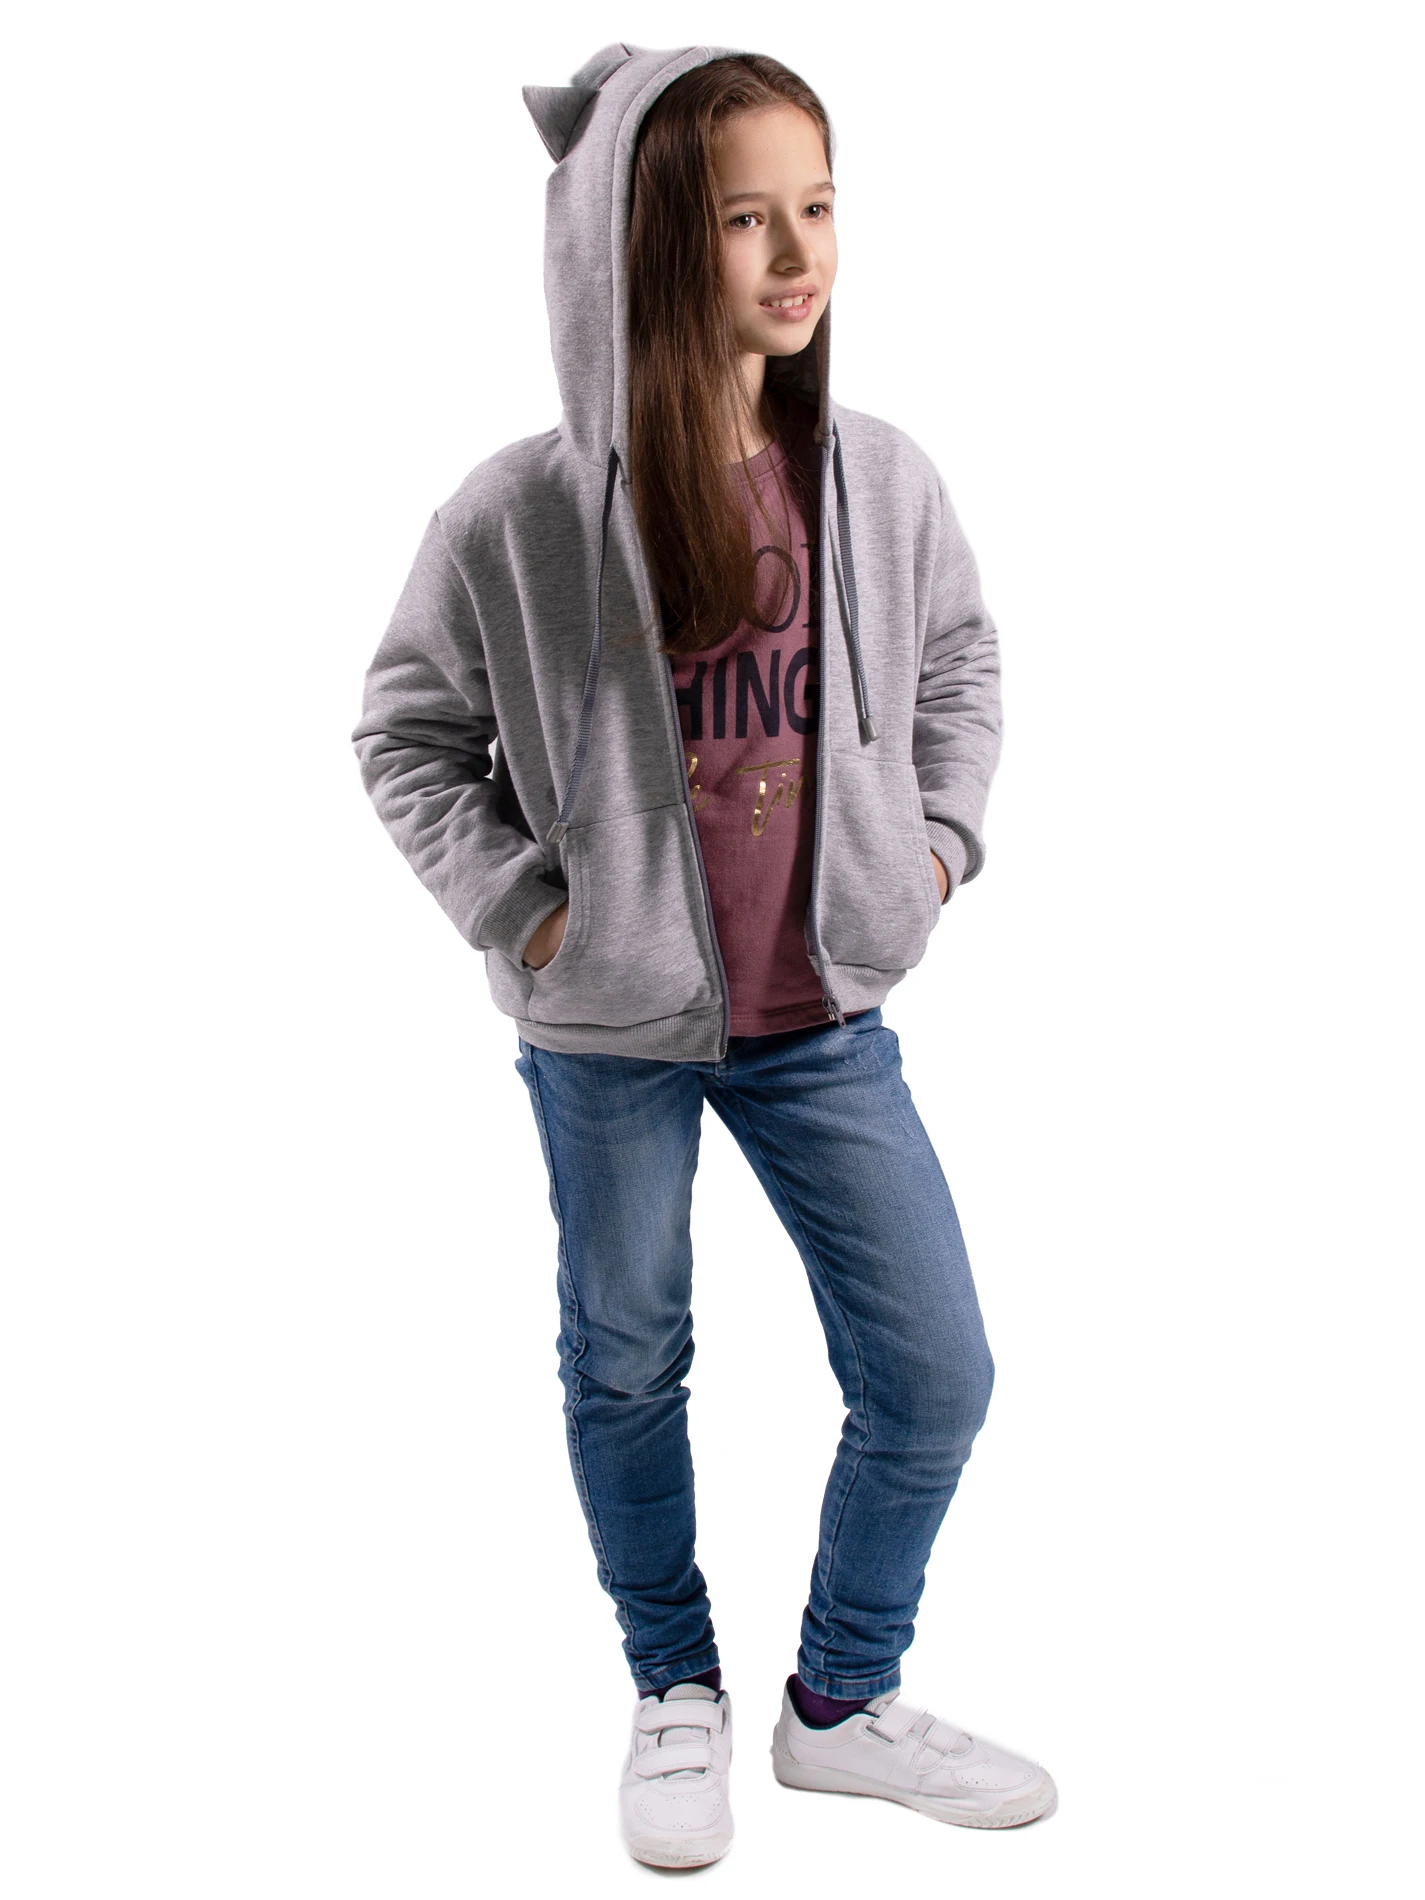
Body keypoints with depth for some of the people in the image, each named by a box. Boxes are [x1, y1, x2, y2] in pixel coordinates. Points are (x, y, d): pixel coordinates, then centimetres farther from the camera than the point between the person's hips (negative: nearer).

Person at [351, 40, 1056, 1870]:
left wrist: (938, 840, 2)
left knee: (934, 1374, 6)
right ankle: (676, 1696, 40)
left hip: (827, 1013, 3)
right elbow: (405, 733, -2)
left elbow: (960, 661, 12)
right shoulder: (518, 517, -16)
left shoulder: (880, 479, -7)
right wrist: (519, 909, -10)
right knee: (627, 1367, 15)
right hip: (609, 1031, -2)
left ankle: (843, 1702, 31)